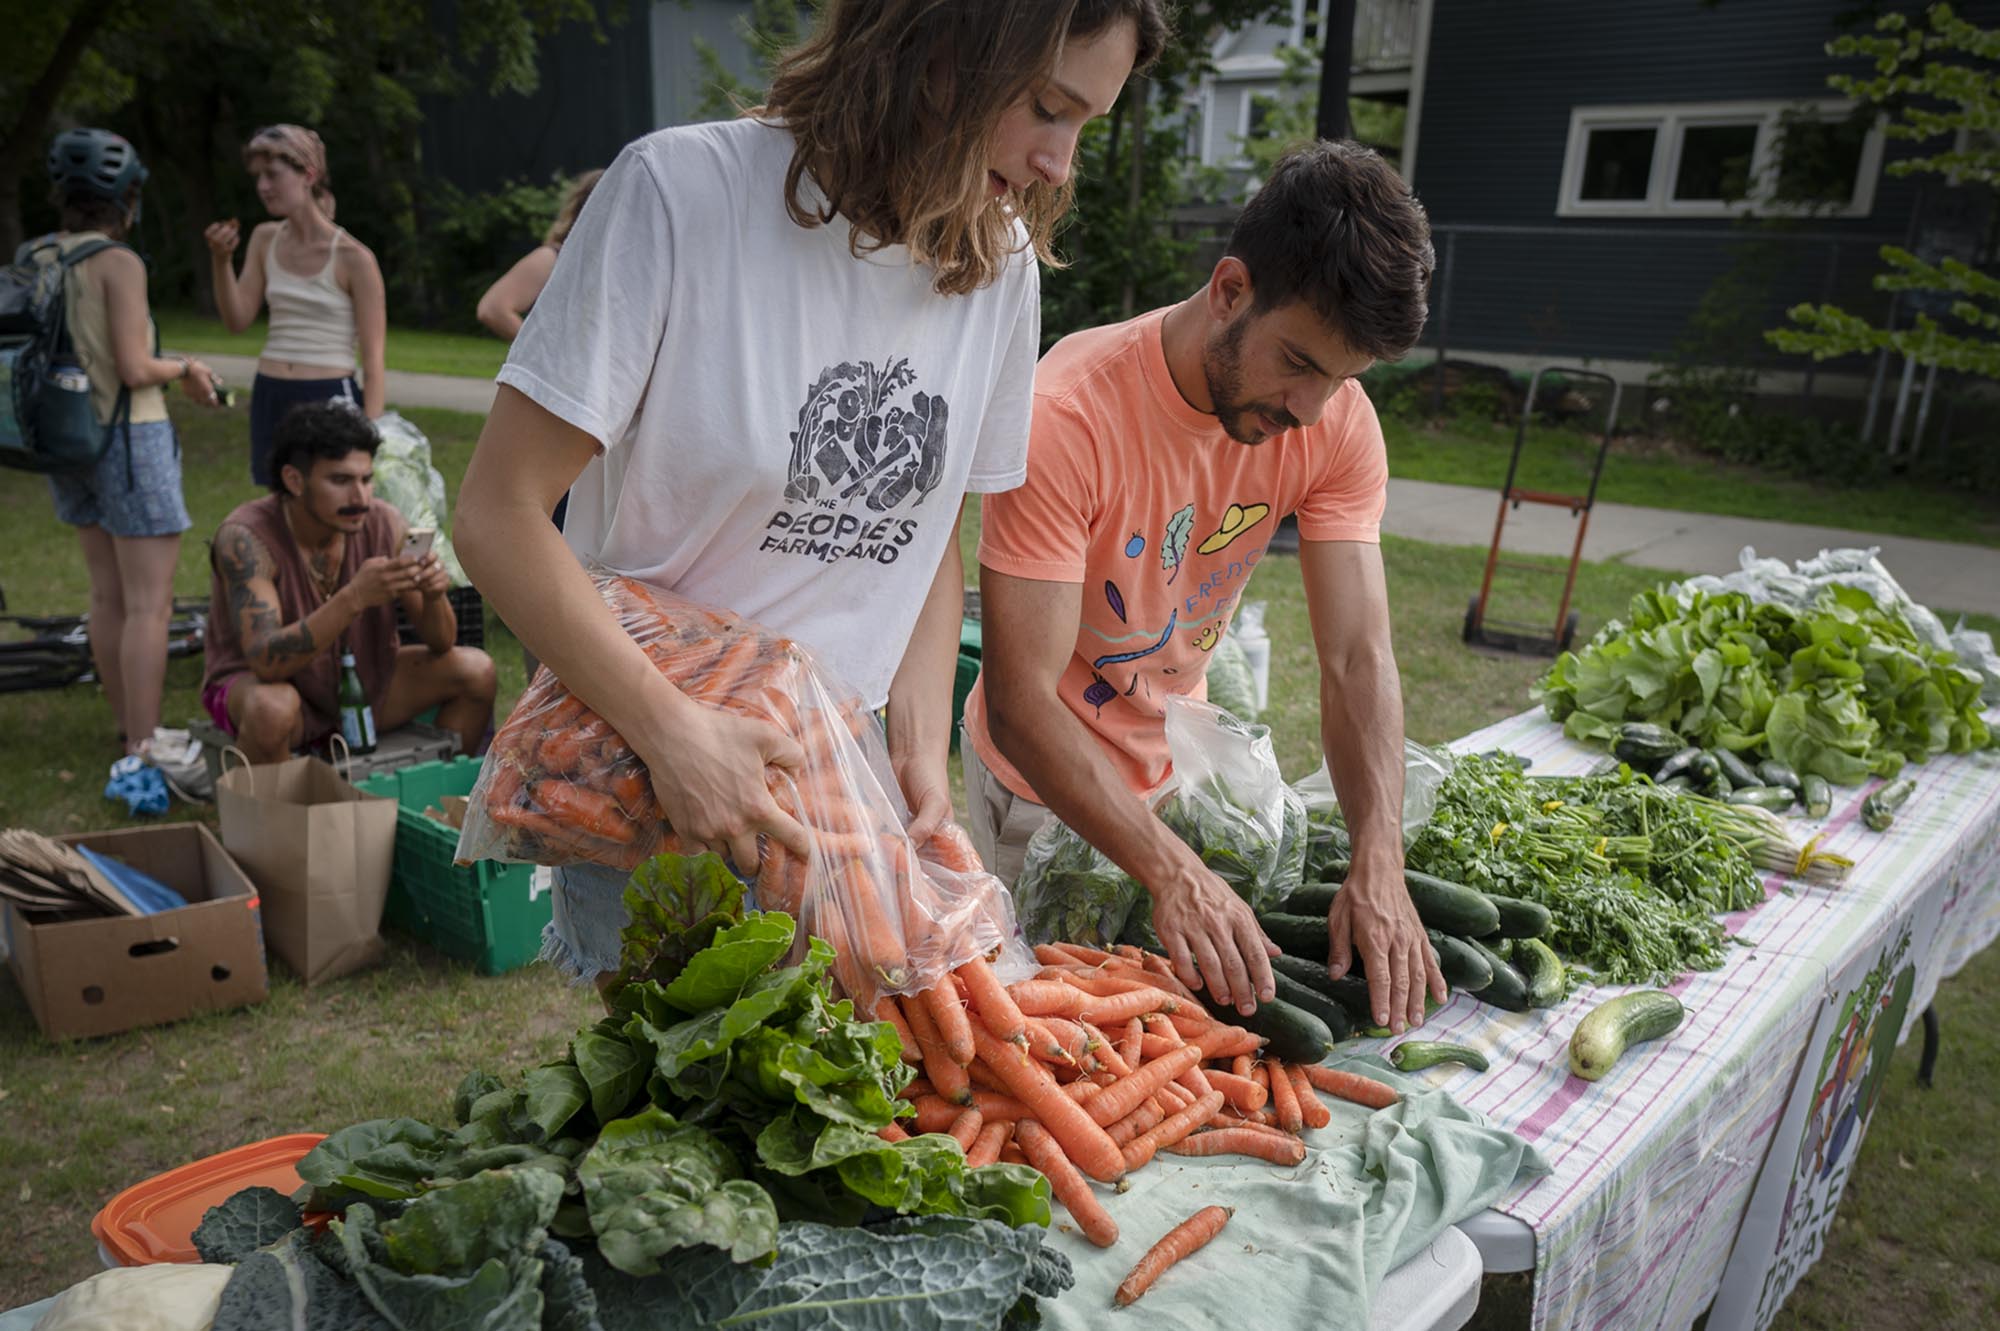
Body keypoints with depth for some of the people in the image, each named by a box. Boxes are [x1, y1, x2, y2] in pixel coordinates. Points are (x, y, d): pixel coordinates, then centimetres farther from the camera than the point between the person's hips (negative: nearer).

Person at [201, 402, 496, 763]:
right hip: (255, 683, -4)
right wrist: (354, 598, -46)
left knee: (476, 669, -10)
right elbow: (266, 662, -35)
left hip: (361, 681, 5)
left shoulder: (384, 524, -14)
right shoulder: (245, 537, -24)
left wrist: (434, 596, -32)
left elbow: (440, 645, -9)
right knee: (272, 707, -38)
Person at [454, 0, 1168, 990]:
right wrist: (672, 730, -26)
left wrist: (921, 745, -5)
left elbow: (932, 531, 7)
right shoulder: (685, 188, -18)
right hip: (641, 759, -4)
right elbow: (500, 515, -18)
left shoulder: (1000, 262, -1)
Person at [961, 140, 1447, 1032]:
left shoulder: (1337, 422, -15)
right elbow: (1022, 704, -34)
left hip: (1176, 761, 5)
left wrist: (1378, 864, -31)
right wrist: (1173, 873, -42)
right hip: (1040, 786, -4)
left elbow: (1359, 657, -18)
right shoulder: (1069, 415, -32)